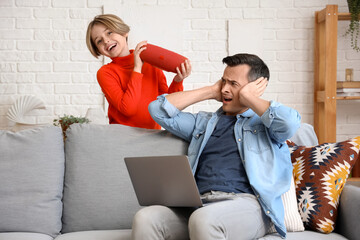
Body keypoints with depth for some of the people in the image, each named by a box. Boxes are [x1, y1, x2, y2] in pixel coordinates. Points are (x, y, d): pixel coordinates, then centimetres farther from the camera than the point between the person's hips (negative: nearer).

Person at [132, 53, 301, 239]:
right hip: (200, 205, 4)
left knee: (203, 219, -38)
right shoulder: (203, 122, 29)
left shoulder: (265, 122, 17)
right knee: (144, 218, -26)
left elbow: (290, 122, -7)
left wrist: (247, 97, 8)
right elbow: (159, 110, 21)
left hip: (247, 203, -3)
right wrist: (211, 92, 21)